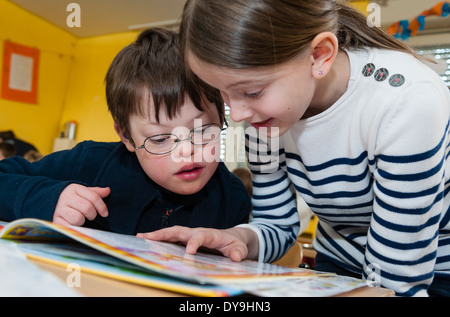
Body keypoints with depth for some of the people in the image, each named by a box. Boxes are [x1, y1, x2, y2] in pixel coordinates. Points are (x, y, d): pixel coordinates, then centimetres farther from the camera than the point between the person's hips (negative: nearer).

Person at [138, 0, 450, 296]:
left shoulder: (407, 103, -28)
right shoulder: (264, 107, -12)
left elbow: (393, 280, -24)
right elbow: (278, 226, -4)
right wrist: (242, 238, -22)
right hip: (338, 267, 2)